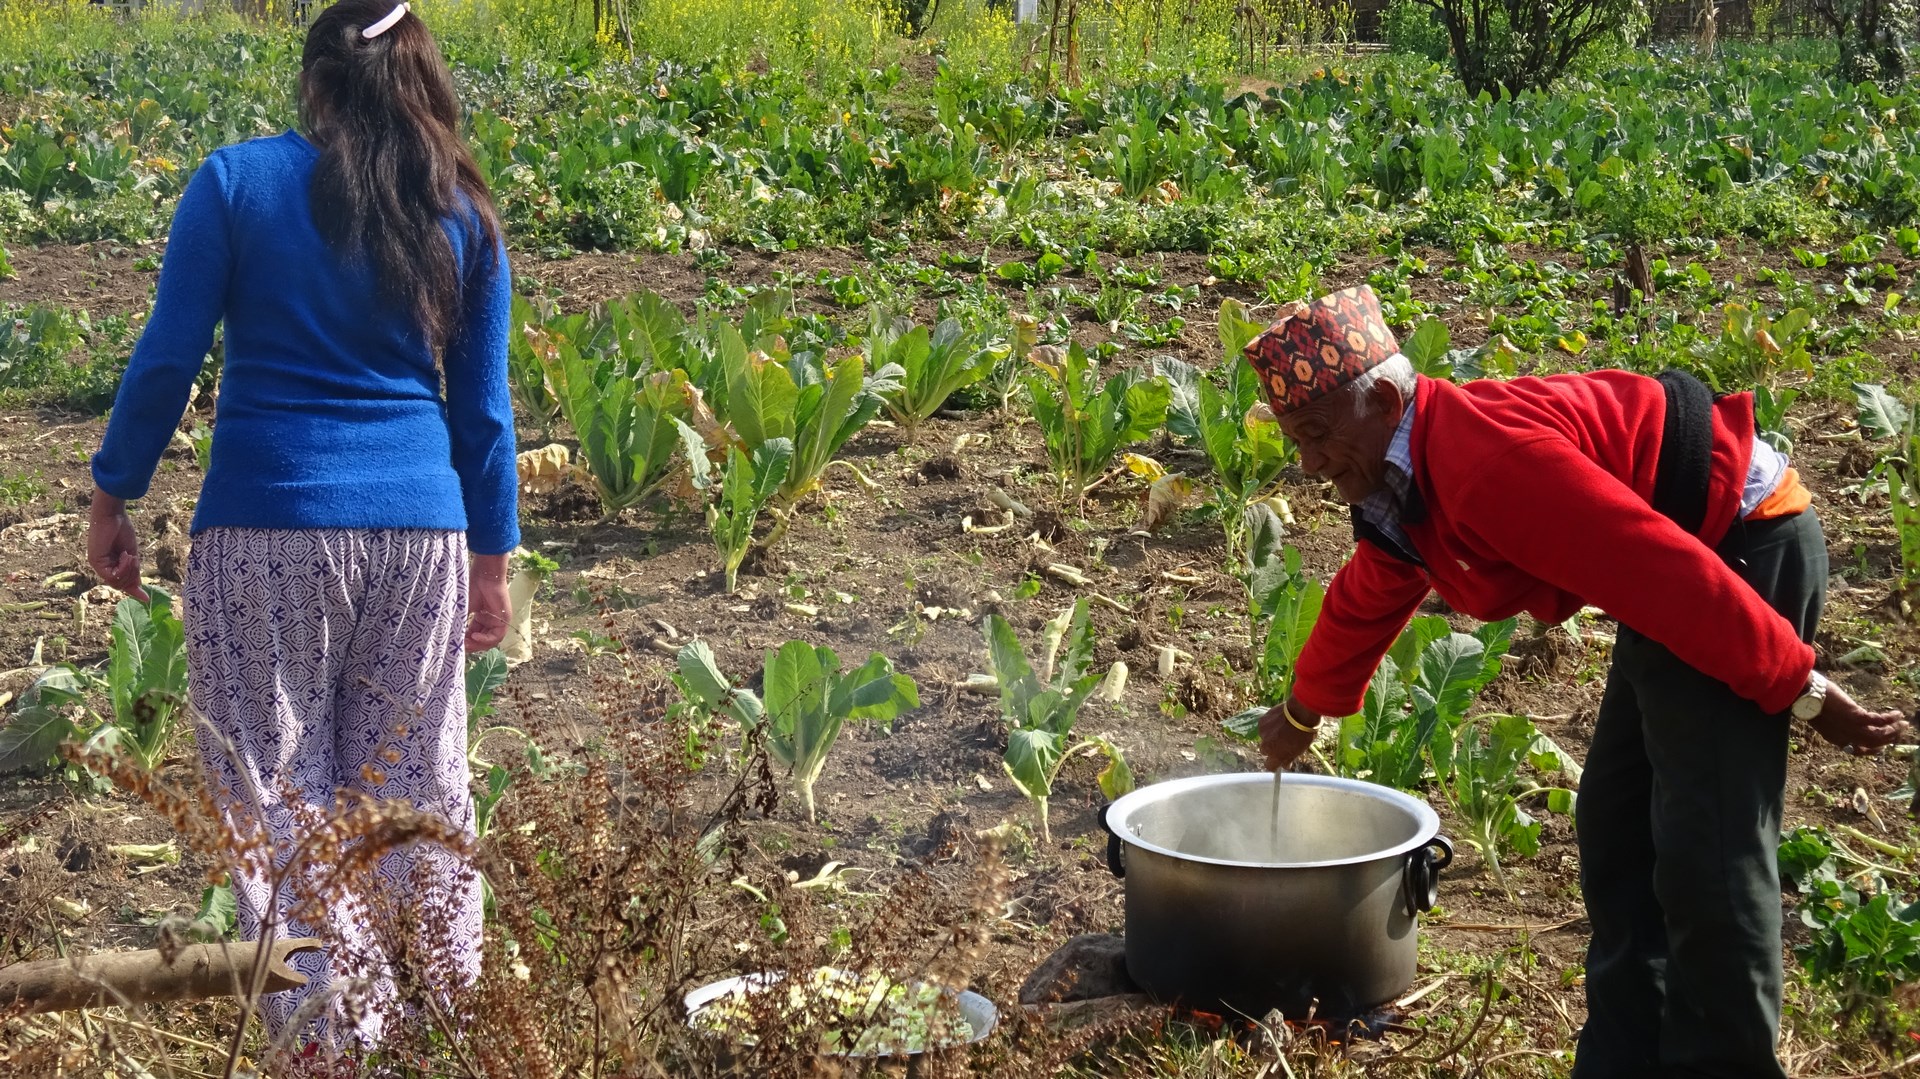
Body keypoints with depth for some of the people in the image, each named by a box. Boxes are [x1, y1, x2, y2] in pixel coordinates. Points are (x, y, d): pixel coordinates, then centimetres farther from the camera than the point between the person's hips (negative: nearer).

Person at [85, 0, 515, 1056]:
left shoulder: (237, 180, 0)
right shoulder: (463, 217, 7)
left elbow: (167, 357, -2)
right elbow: (483, 407, 10)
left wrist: (112, 495, 8)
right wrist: (492, 556, 17)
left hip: (265, 527, -3)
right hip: (418, 531, 3)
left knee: (277, 791, 3)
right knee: (416, 793, 11)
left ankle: (334, 1042, -2)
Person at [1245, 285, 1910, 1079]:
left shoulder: (1486, 459, -29)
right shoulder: (1398, 489, 4)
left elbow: (1667, 569, -29)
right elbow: (1364, 602, 26)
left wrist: (1801, 692, -22)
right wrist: (1304, 709, 40)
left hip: (1742, 543, -10)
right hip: (1679, 543, 10)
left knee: (1706, 852, -13)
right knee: (1616, 830, 13)